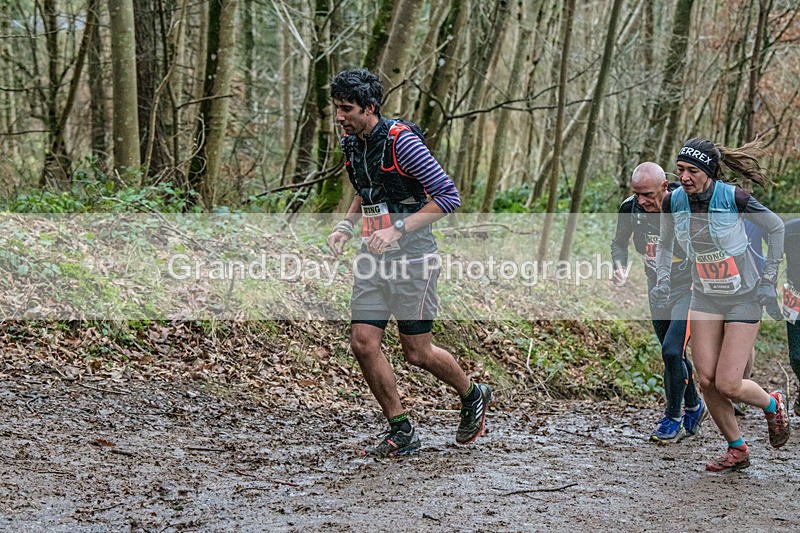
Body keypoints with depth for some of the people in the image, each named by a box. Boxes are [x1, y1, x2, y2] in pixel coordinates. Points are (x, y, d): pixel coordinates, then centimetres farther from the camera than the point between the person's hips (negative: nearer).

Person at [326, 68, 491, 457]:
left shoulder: (401, 141, -18)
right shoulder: (352, 144, 7)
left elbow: (448, 196, -17)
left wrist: (398, 229, -23)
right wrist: (346, 225, 8)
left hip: (411, 257, -7)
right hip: (373, 259, 7)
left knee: (416, 352, 1)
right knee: (363, 343, -3)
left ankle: (473, 396, 29)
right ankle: (401, 432, 9)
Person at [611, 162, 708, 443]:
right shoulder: (630, 208, -11)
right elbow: (619, 243, 8)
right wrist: (620, 267, -10)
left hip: (689, 287, -5)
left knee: (671, 352, -16)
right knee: (673, 355, 14)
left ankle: (673, 419, 1)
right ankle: (694, 408, 36)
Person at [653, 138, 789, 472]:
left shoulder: (733, 197, -22)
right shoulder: (673, 201, -9)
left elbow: (776, 228, -6)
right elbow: (665, 243, 11)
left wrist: (769, 280, -7)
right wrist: (662, 282, -4)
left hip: (744, 299, -4)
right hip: (705, 297, 5)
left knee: (728, 385, -9)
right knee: (706, 380, -2)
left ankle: (772, 405, 25)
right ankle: (737, 451, 17)